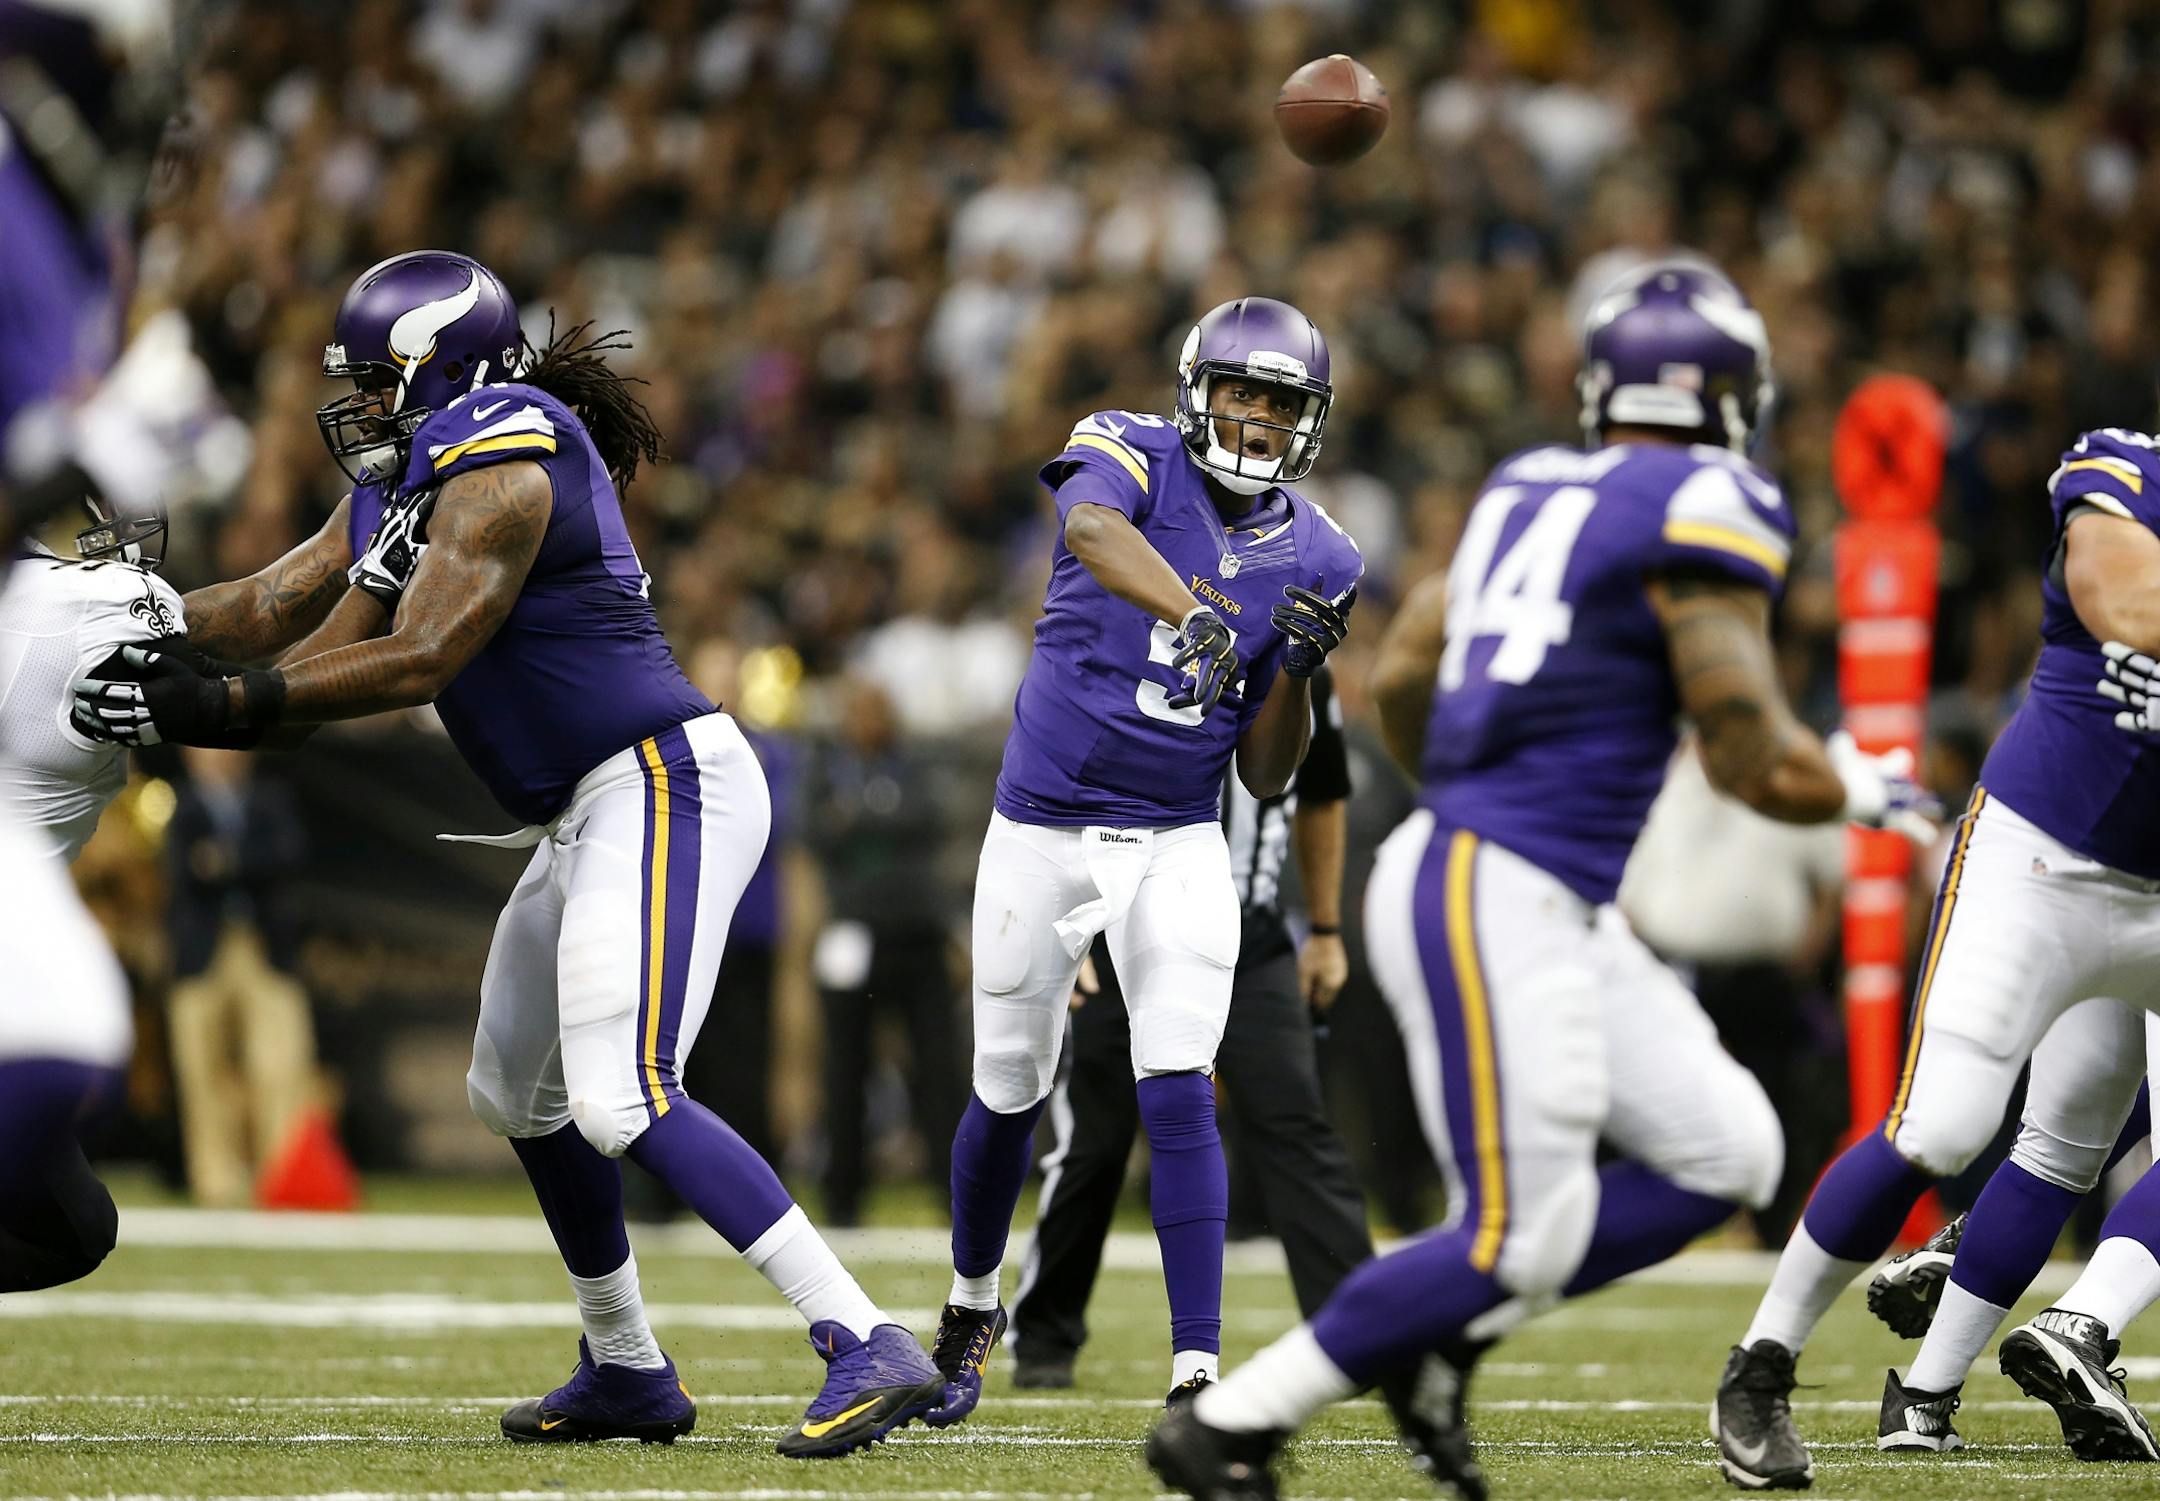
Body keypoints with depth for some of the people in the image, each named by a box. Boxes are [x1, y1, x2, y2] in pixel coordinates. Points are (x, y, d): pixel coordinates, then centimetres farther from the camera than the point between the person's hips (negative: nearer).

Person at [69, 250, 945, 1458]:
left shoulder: (500, 467, -16)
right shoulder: (405, 480, 15)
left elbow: (418, 661, -21)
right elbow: (275, 611, 21)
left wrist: (219, 707, -22)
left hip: (662, 786, -11)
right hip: (594, 812, 11)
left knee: (622, 1098, -21)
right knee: (518, 1089, 21)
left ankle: (868, 1346, -25)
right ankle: (628, 1374, 32)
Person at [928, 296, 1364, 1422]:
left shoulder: (1313, 559, 2)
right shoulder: (1135, 457, -8)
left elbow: (1265, 775, 5)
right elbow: (1090, 530, -36)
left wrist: (1298, 670, -13)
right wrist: (1193, 613, -53)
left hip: (1177, 845, 1)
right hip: (1042, 832, -1)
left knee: (1178, 1095, -14)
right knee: (1010, 1092, 12)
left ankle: (1195, 1371, -15)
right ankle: (972, 1306, 37)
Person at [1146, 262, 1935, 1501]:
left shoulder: (1532, 491, 13)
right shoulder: (1705, 514, -11)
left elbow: (1400, 679, 18)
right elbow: (1758, 765, -13)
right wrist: (1860, 786, 7)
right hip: (1496, 902, -9)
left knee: (1726, 1155, 10)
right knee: (1518, 1240, -6)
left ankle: (1438, 1337, 12)